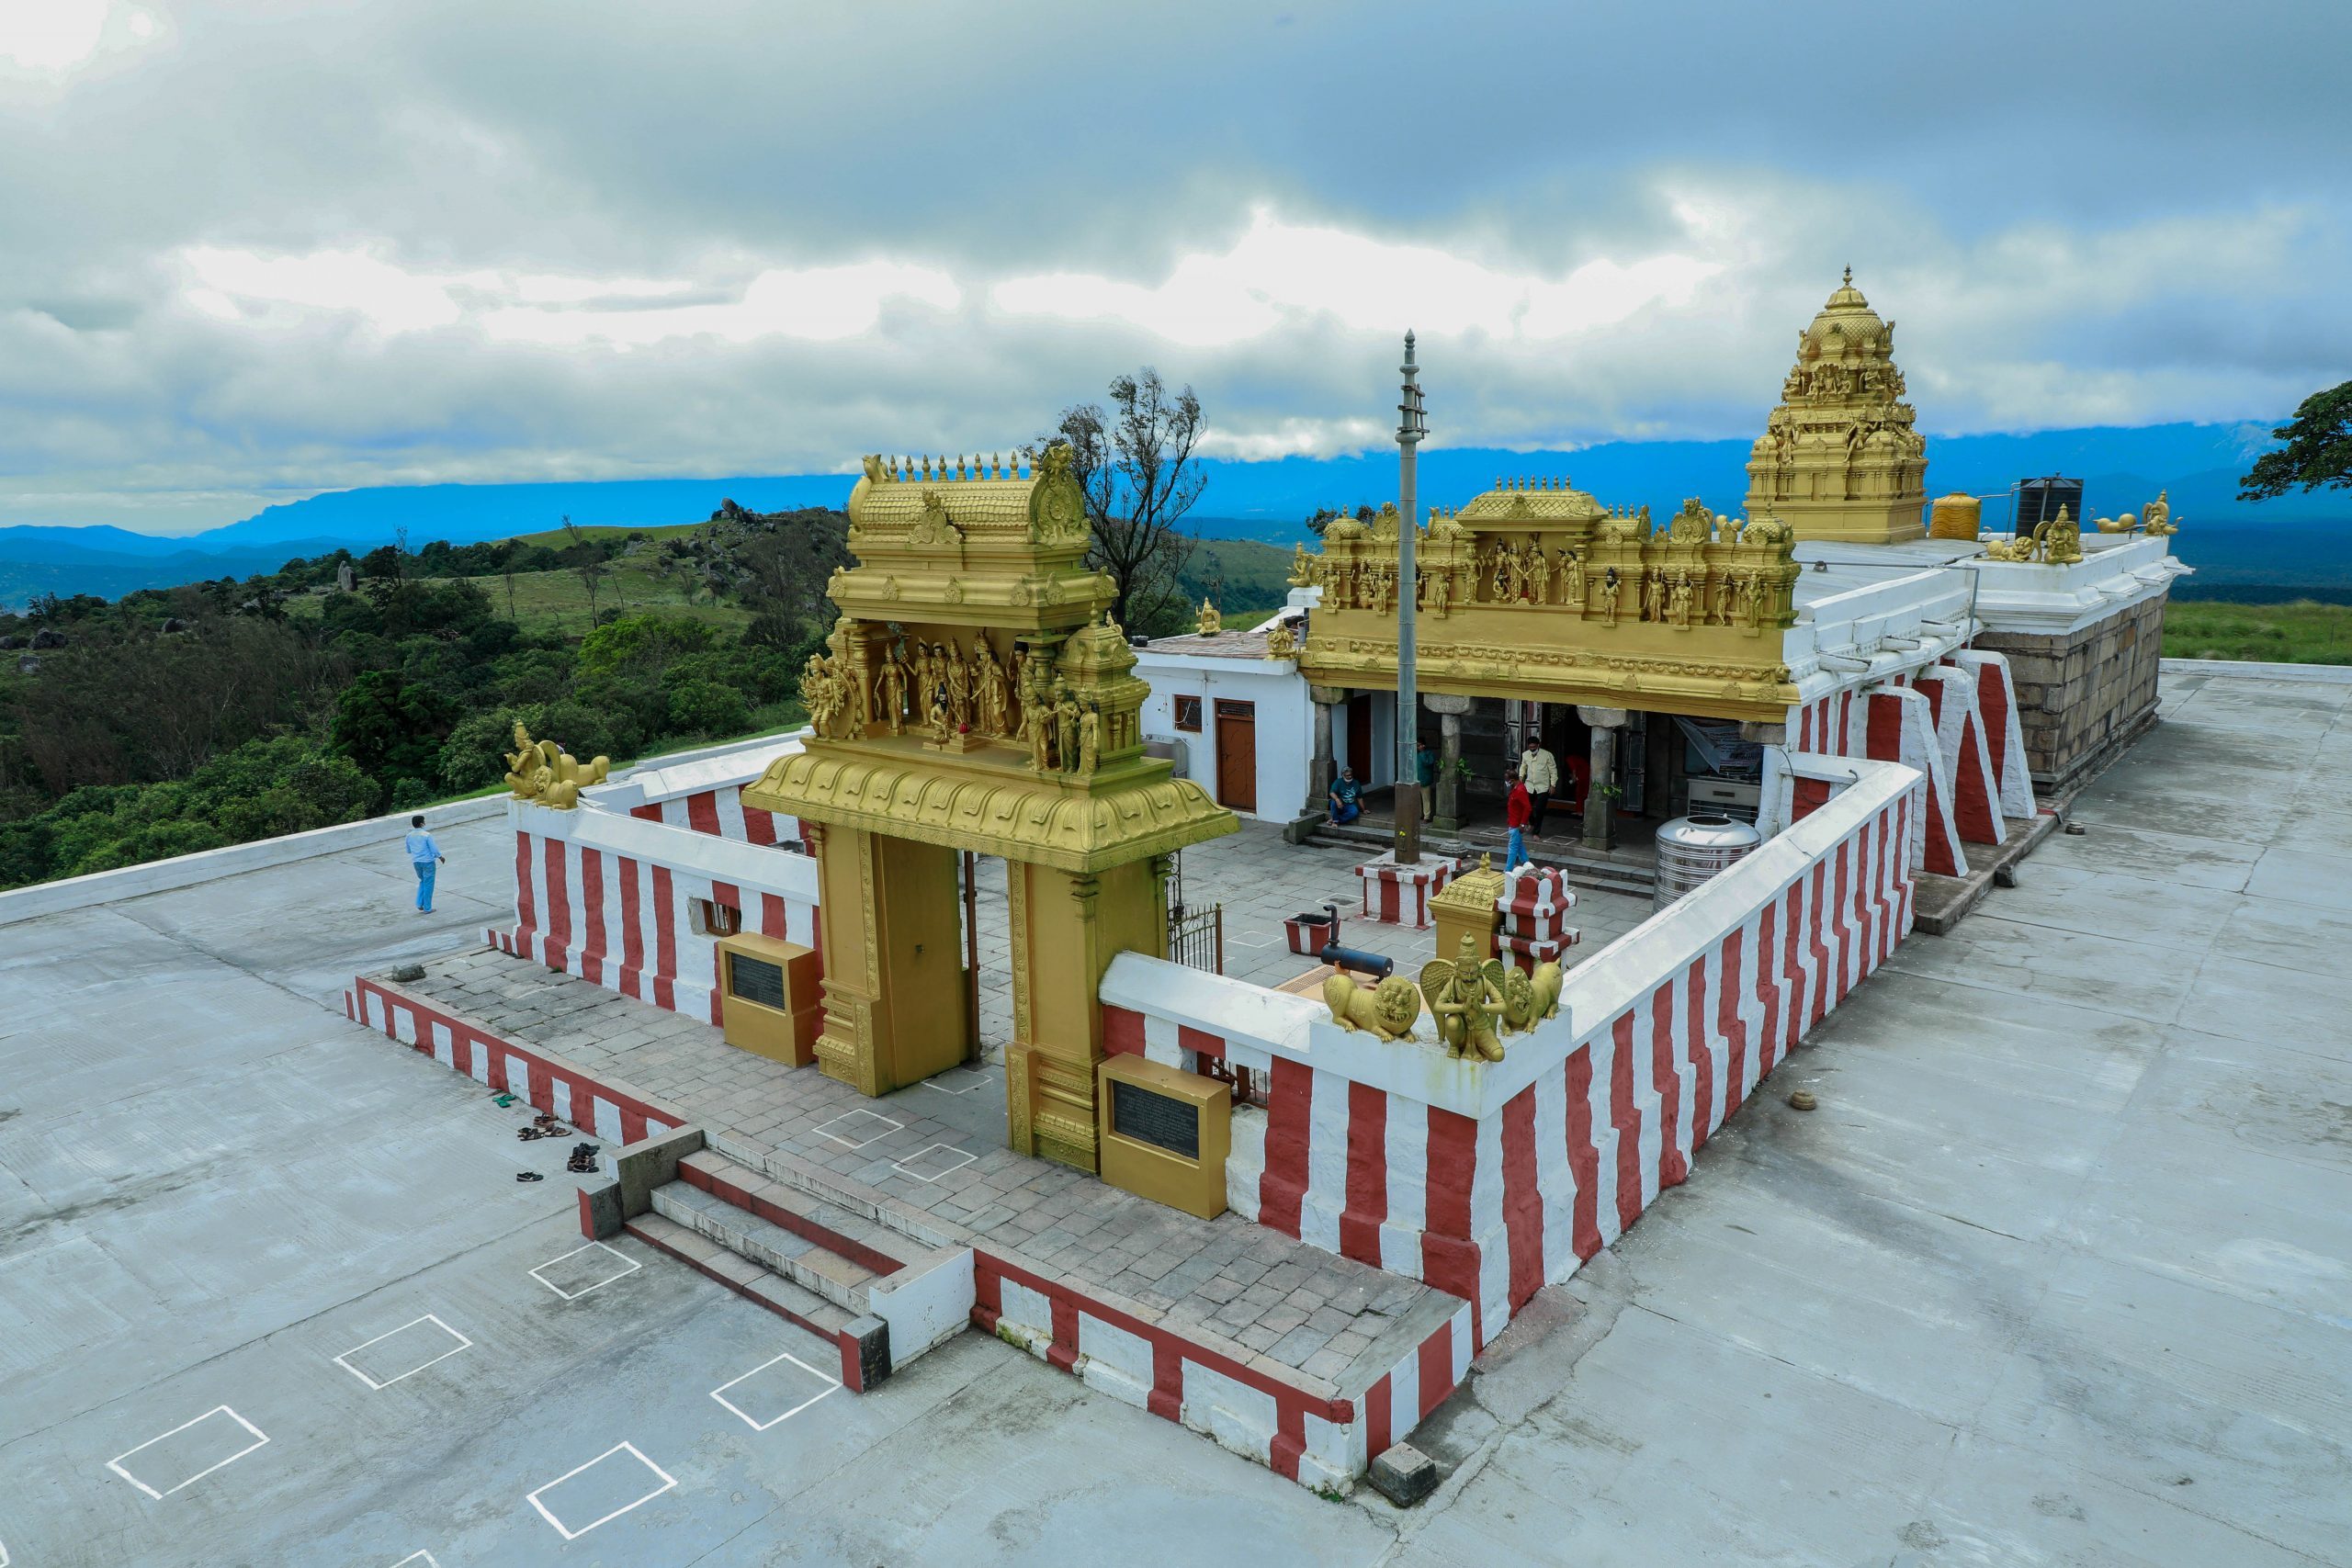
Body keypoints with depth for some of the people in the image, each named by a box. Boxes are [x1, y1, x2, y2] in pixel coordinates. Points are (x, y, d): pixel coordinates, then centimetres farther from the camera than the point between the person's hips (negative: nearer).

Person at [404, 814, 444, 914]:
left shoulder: (409, 836, 1)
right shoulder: (426, 835, -16)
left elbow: (408, 851, 14)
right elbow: (434, 849, -13)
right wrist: (441, 857, 4)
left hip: (416, 862, 5)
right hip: (428, 862, -5)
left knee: (422, 882, 24)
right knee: (428, 885, 4)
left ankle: (420, 904, 16)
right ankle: (427, 908, 9)